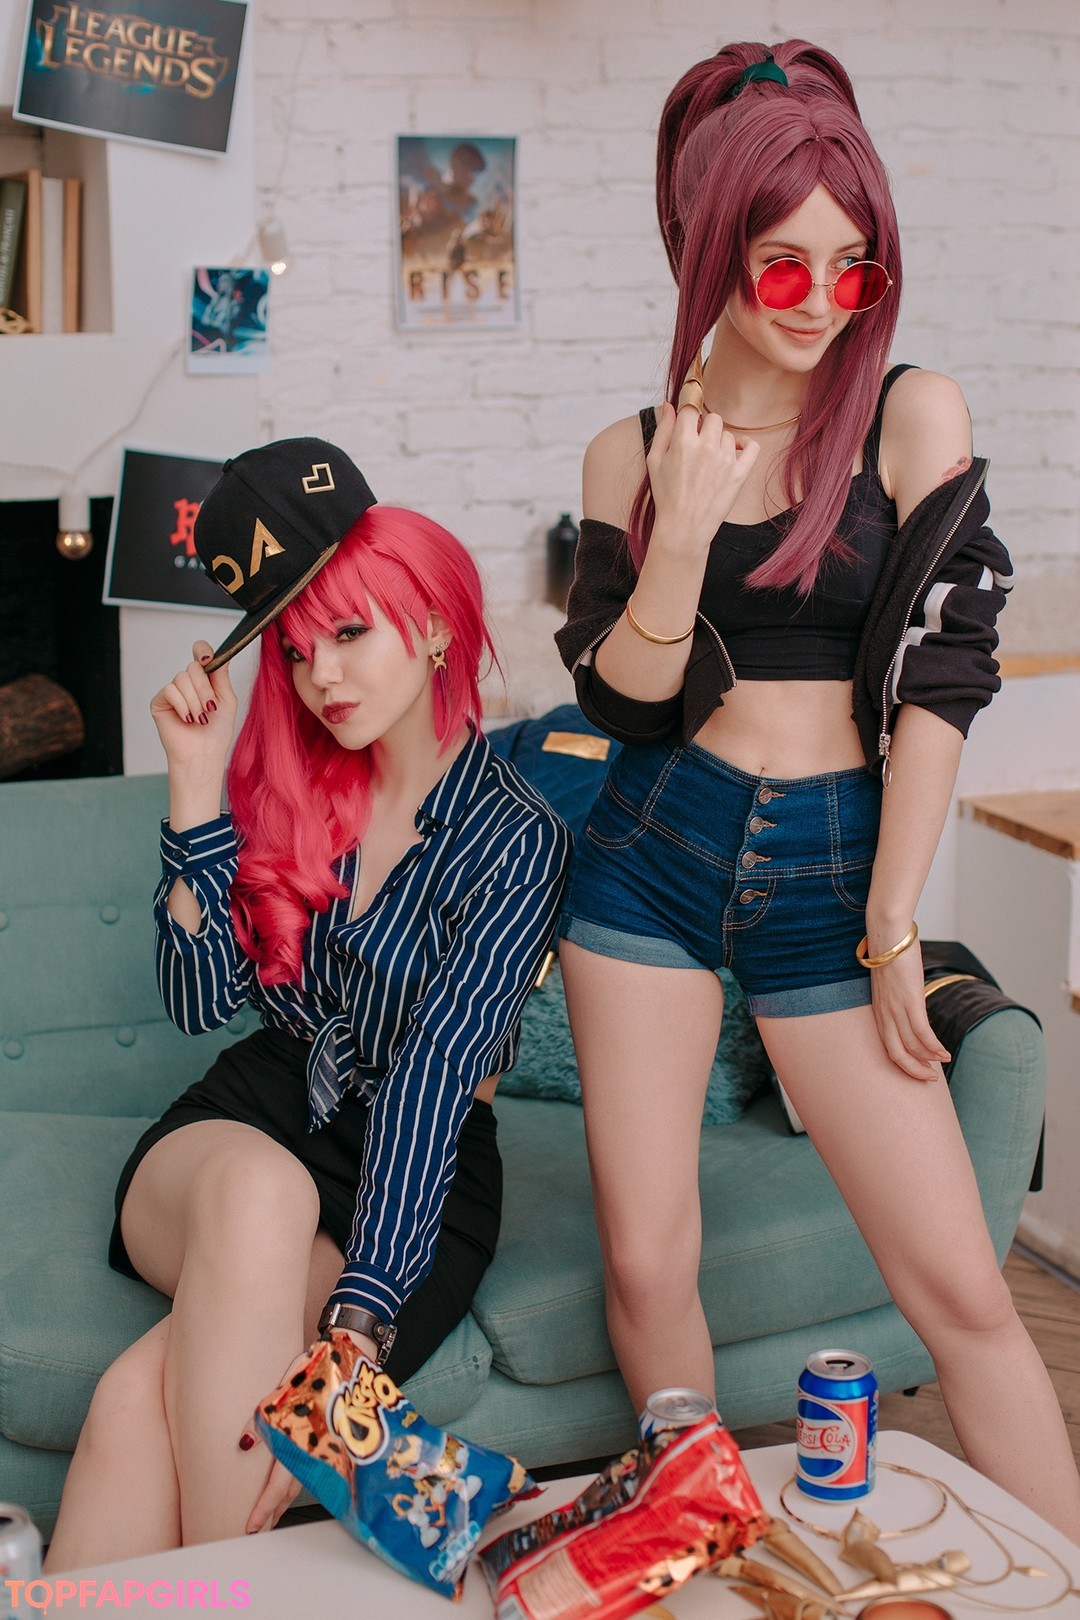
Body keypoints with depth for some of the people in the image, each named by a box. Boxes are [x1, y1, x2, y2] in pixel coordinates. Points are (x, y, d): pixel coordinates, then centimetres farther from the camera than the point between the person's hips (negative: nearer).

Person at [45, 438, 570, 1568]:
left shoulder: (513, 839, -9)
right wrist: (197, 782, -12)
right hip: (247, 1125, 3)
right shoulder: (285, 782, 5)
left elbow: (432, 1078, -19)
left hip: (409, 1182, -3)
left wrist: (356, 1322, -29)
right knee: (256, 1186, -37)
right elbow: (199, 999, -3)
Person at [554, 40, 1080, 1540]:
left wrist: (891, 929, -6)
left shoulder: (913, 414, -3)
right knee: (644, 1262, 4)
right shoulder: (632, 451, 4)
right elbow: (623, 699, -2)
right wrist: (683, 534, -18)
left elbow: (936, 684, -5)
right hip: (652, 857, 2)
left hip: (836, 868, -2)